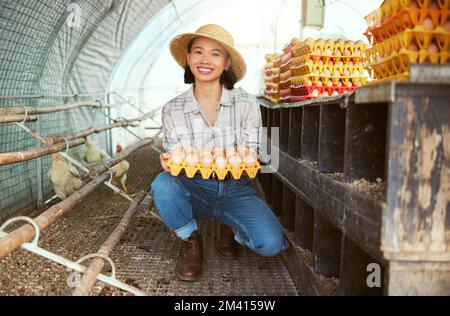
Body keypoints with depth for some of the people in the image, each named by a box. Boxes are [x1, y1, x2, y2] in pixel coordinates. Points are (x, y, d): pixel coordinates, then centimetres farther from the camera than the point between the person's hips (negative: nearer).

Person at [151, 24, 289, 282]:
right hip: (194, 189, 1)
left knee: (271, 243, -24)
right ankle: (193, 243, -2)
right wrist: (169, 163, -22)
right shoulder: (172, 110, -3)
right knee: (163, 183, -32)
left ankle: (229, 228, 13)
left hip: (236, 190, 0)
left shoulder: (247, 104, -7)